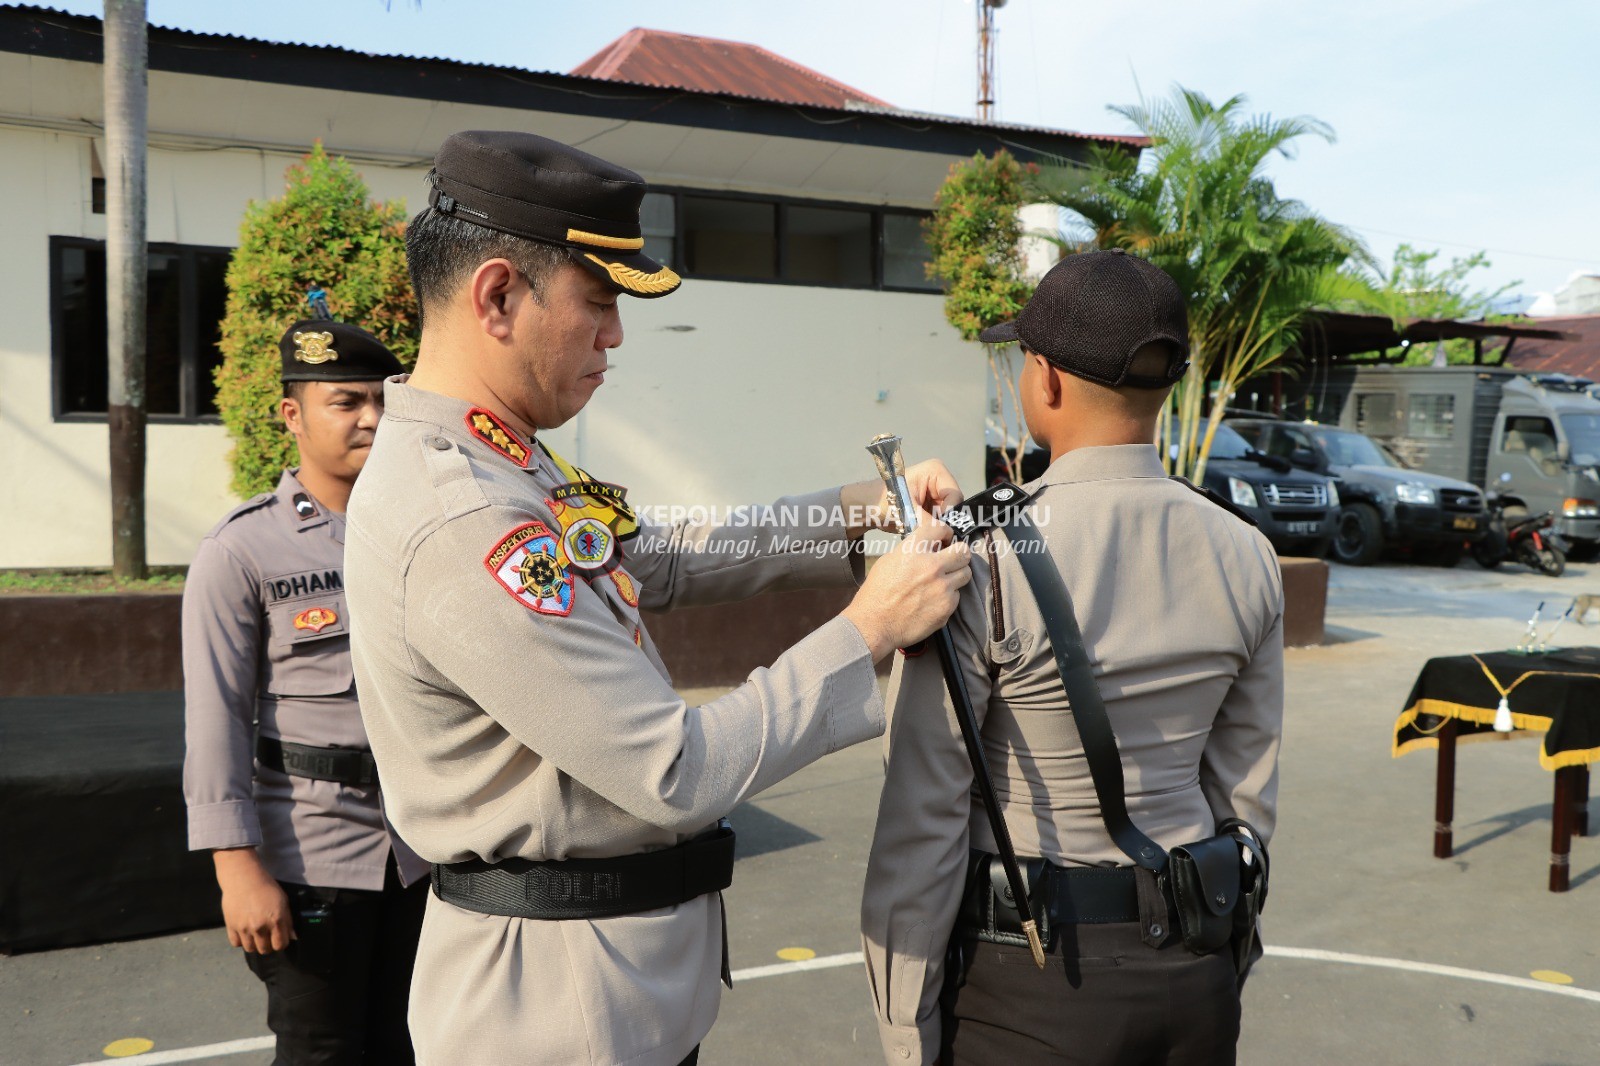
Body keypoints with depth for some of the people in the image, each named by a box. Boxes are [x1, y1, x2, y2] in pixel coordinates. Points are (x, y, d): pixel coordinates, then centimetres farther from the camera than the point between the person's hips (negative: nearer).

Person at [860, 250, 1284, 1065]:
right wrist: (1216, 962, 18)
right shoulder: (1245, 556, -2)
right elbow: (1248, 792, 6)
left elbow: (924, 816, -17)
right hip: (1196, 970, 5)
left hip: (1034, 978, -5)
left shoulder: (982, 559, -19)